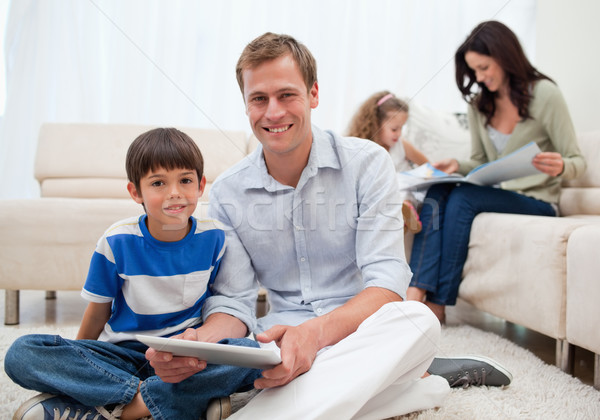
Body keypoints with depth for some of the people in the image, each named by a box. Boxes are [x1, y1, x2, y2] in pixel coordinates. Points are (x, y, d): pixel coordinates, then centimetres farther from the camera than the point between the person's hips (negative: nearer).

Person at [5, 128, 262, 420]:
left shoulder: (213, 238, -4)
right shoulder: (117, 242, -6)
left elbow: (224, 308, 3)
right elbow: (98, 309, 6)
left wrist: (201, 337, -17)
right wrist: (74, 361, 16)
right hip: (123, 354, 0)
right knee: (21, 354, -22)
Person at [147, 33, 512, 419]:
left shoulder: (367, 163, -5)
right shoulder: (227, 193, 3)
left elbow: (387, 281, -14)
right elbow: (233, 301, 0)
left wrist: (317, 332, -34)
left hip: (364, 330, -3)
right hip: (284, 336, 3)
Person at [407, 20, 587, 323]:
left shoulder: (544, 94, -7)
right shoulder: (479, 104, 11)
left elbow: (577, 162, -6)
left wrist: (560, 167, -31)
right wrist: (457, 166, -7)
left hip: (537, 201, -5)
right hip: (496, 194, 5)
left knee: (462, 198, -31)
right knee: (436, 194, -26)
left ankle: (439, 302, -26)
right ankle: (416, 293, -37)